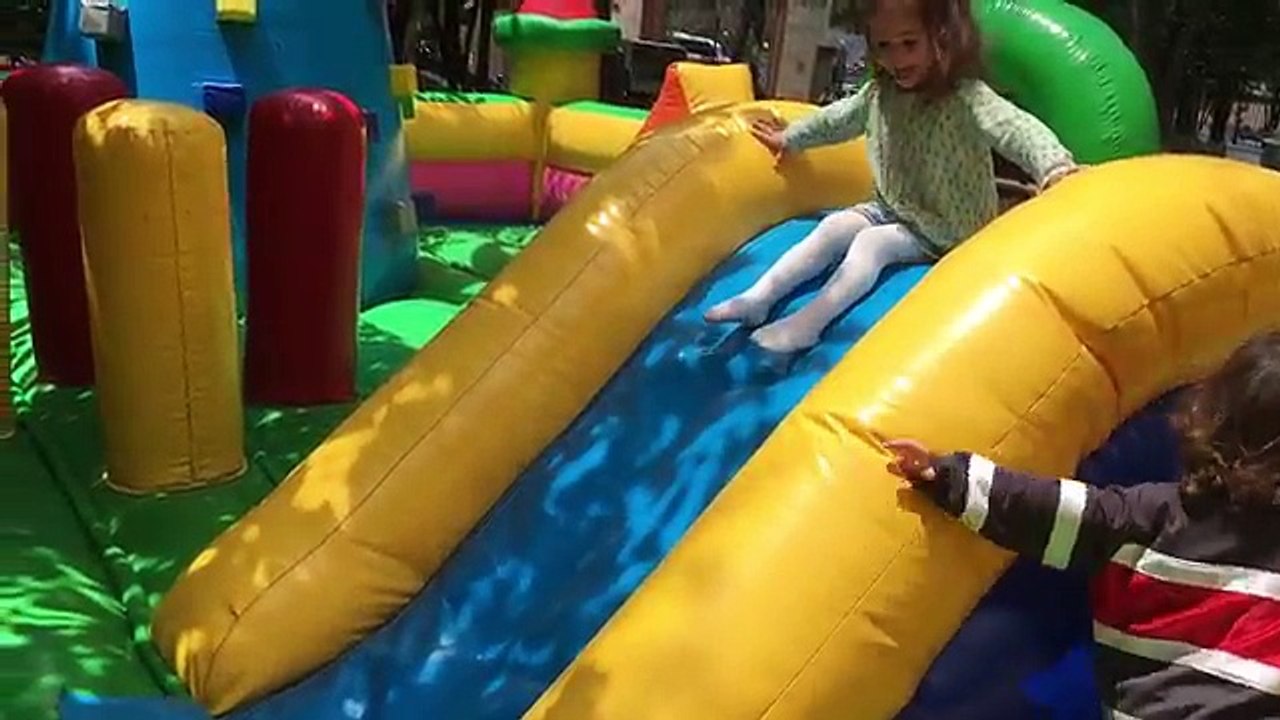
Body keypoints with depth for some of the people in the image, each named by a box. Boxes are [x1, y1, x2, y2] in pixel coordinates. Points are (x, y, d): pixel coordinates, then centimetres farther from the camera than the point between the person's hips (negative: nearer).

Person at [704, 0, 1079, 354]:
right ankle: (759, 297, -15)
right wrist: (790, 139, 29)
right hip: (892, 209, 7)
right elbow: (837, 118, 18)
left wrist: (1055, 167, -58)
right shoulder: (879, 93, 0)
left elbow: (1016, 128, -39)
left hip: (945, 228, -7)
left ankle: (808, 323, -31)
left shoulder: (967, 98, -23)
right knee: (833, 227, -9)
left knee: (871, 242, -24)